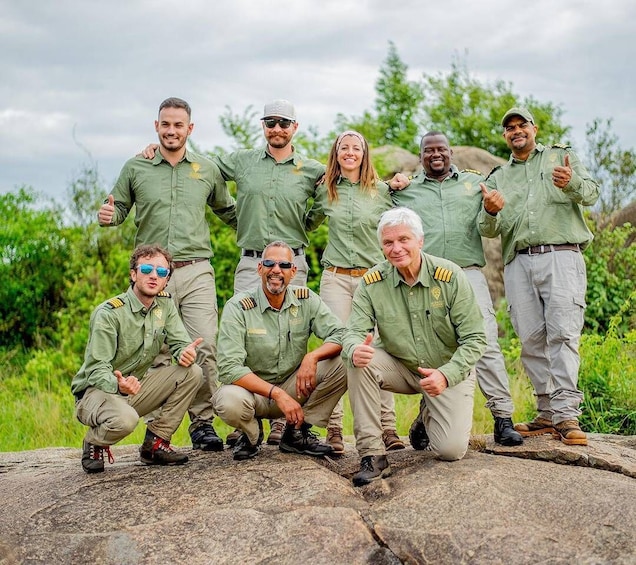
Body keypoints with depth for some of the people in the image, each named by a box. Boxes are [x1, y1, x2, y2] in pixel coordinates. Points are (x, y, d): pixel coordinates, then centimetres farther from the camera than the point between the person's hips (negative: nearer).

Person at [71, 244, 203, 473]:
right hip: (96, 391, -6)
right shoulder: (109, 313, -19)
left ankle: (155, 443, -3)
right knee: (125, 419, -39)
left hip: (135, 388, 6)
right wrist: (118, 385, -45)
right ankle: (94, 444, -1)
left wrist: (186, 352, -26)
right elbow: (97, 368, -23)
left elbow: (180, 342, 0)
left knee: (192, 372, -13)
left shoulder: (165, 304, 1)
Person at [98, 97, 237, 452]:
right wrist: (109, 216, -8)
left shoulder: (207, 169, 12)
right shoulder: (136, 168, 9)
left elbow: (229, 212, 23)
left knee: (205, 349, -7)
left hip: (196, 271, 1)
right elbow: (120, 209, 15)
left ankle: (203, 422, 4)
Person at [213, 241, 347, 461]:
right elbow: (229, 368, -23)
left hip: (293, 386, 4)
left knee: (342, 363, -18)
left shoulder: (306, 300, -4)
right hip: (252, 388, -3)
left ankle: (297, 433, -2)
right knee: (229, 402, -38)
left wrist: (312, 356, -31)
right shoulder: (238, 307, -15)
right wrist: (277, 394, -32)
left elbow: (341, 335, -9)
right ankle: (251, 433, 2)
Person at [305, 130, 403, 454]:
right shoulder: (325, 192, 11)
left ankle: (387, 426, 0)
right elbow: (308, 224, 28)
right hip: (335, 278, 1)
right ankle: (333, 429, -2)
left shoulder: (382, 191, 6)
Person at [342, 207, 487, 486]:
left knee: (452, 450, -17)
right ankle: (372, 454, -21)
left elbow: (475, 338, -15)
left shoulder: (450, 276, -16)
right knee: (360, 361, -29)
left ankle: (429, 419, 22)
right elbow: (353, 333, -14)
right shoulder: (372, 282, -11)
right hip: (401, 367, 2)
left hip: (450, 371, -1)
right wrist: (355, 349, -41)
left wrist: (446, 375, -31)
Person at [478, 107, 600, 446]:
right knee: (531, 338, -1)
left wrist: (572, 183, -23)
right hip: (518, 262, 4)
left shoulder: (561, 157, 16)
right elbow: (488, 230, 12)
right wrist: (490, 212, -12)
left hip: (561, 256, -3)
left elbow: (591, 193, 0)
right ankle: (548, 413, 5)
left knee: (562, 333, -15)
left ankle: (566, 415, -19)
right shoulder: (498, 177, 23)